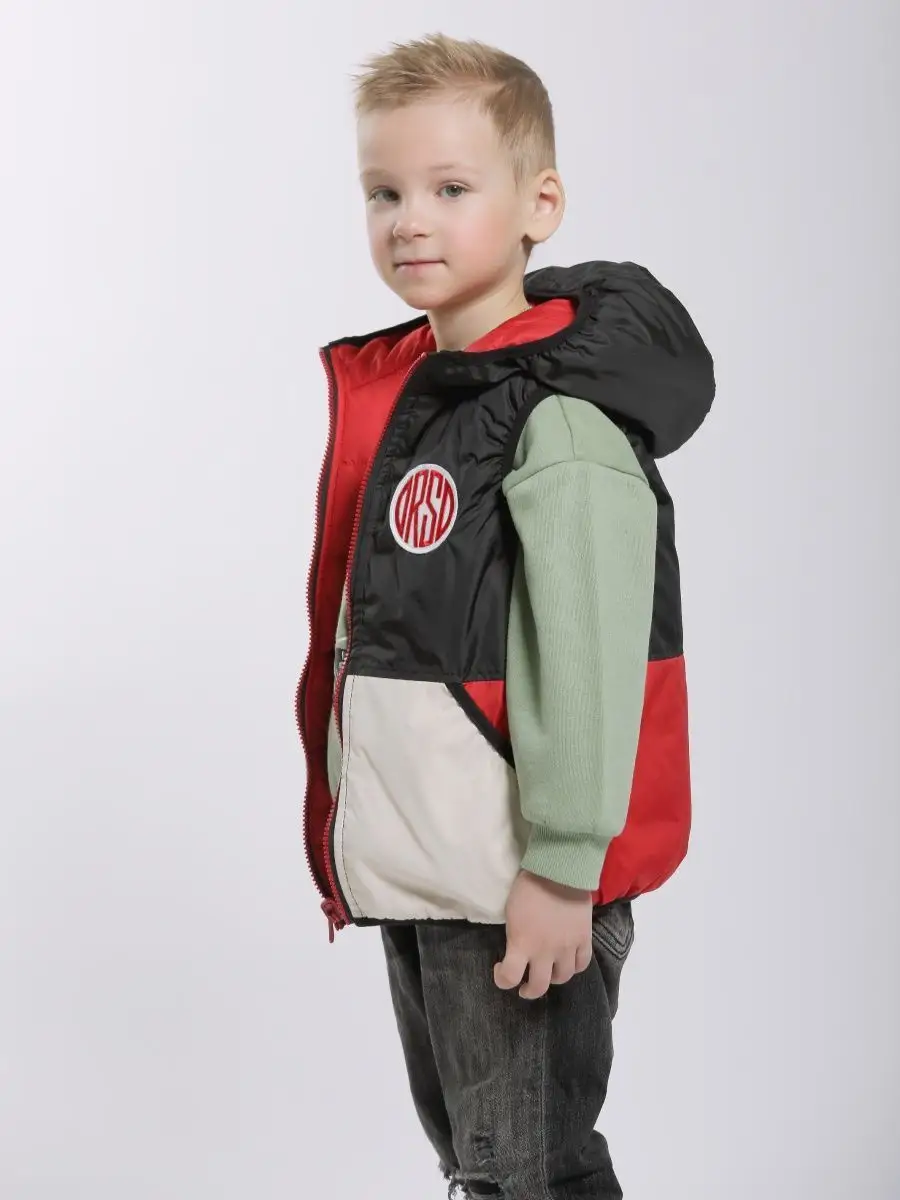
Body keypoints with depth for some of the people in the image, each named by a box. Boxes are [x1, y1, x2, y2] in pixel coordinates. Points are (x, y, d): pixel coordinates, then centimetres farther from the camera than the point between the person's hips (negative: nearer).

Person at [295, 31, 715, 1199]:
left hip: (522, 884, -9)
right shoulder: (391, 390, 10)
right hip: (413, 872, 9)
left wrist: (562, 871, -22)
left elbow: (586, 662, -22)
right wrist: (353, 836, 18)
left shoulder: (559, 417, -17)